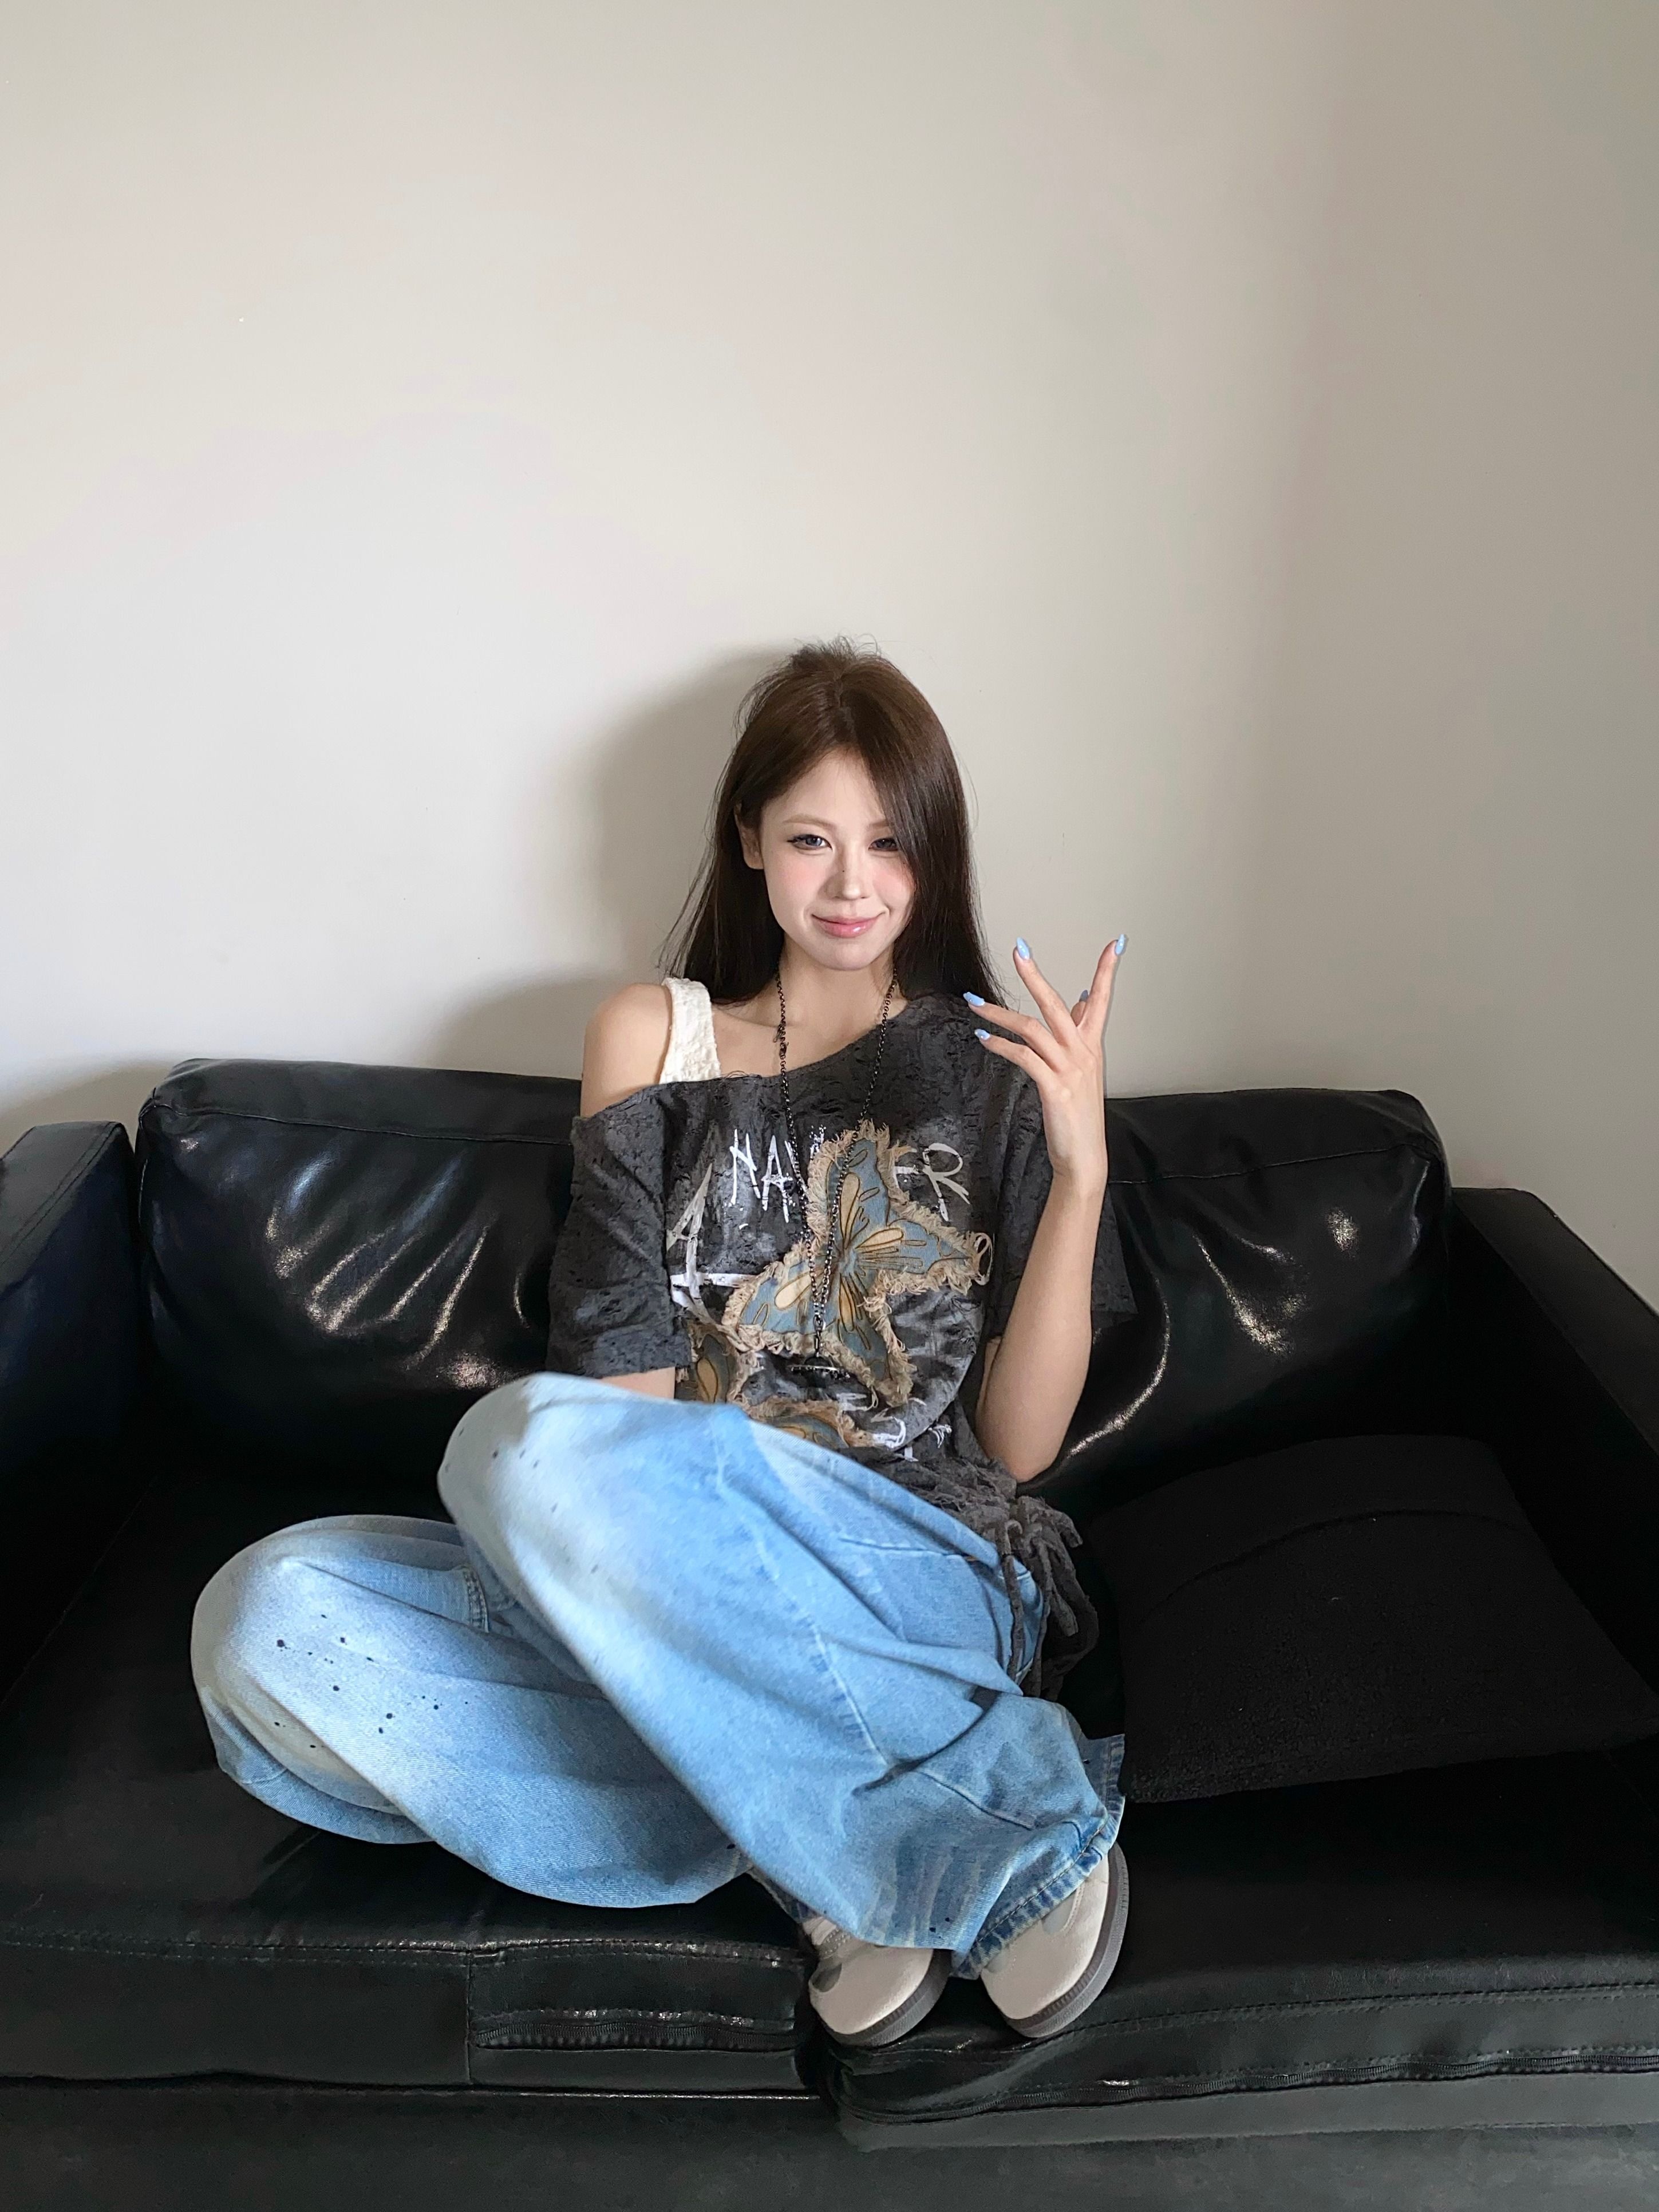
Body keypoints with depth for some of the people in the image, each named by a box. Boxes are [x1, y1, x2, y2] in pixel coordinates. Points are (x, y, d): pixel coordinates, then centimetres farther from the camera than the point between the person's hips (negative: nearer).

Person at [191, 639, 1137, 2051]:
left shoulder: (1000, 1065, 6)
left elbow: (1019, 1444, -1)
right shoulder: (655, 1038, 11)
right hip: (676, 1569, 3)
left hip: (940, 1583, -3)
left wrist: (1083, 1165, -13)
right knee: (267, 1620, -22)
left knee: (531, 1442, -32)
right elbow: (625, 1378, 3)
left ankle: (1015, 1819, -18)